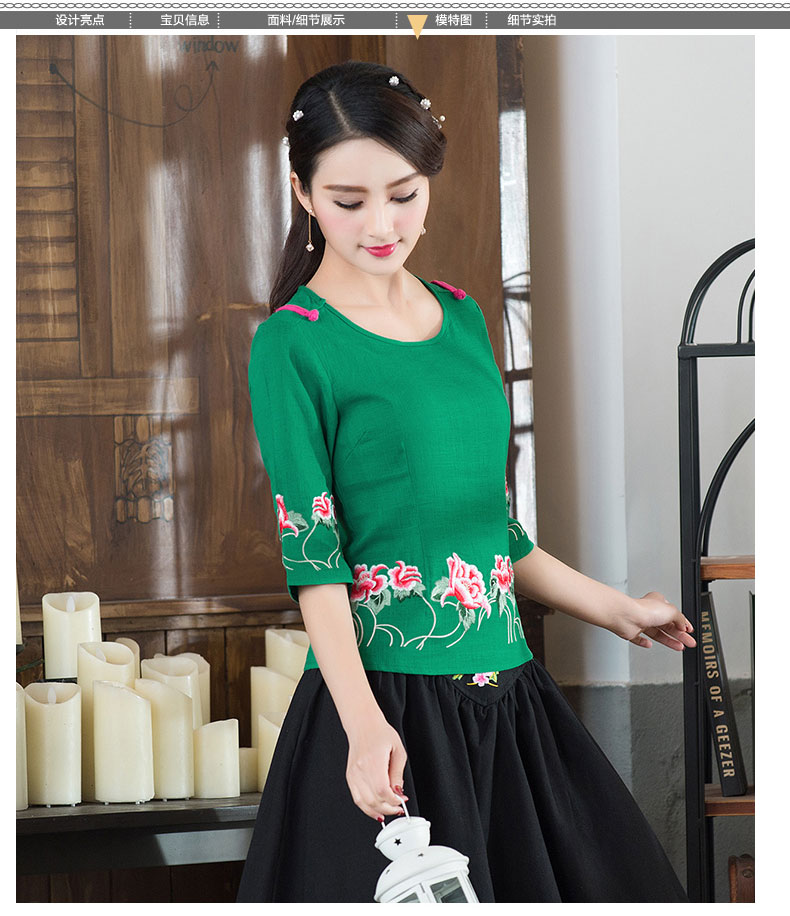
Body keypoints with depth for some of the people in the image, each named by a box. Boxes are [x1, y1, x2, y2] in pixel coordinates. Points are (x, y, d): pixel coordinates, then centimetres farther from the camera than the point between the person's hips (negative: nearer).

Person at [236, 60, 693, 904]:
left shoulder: (463, 319, 11)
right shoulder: (292, 347, -8)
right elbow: (312, 553, -13)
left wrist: (617, 611, 24)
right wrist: (364, 722, -22)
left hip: (504, 688, 6)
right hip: (387, 696, -6)